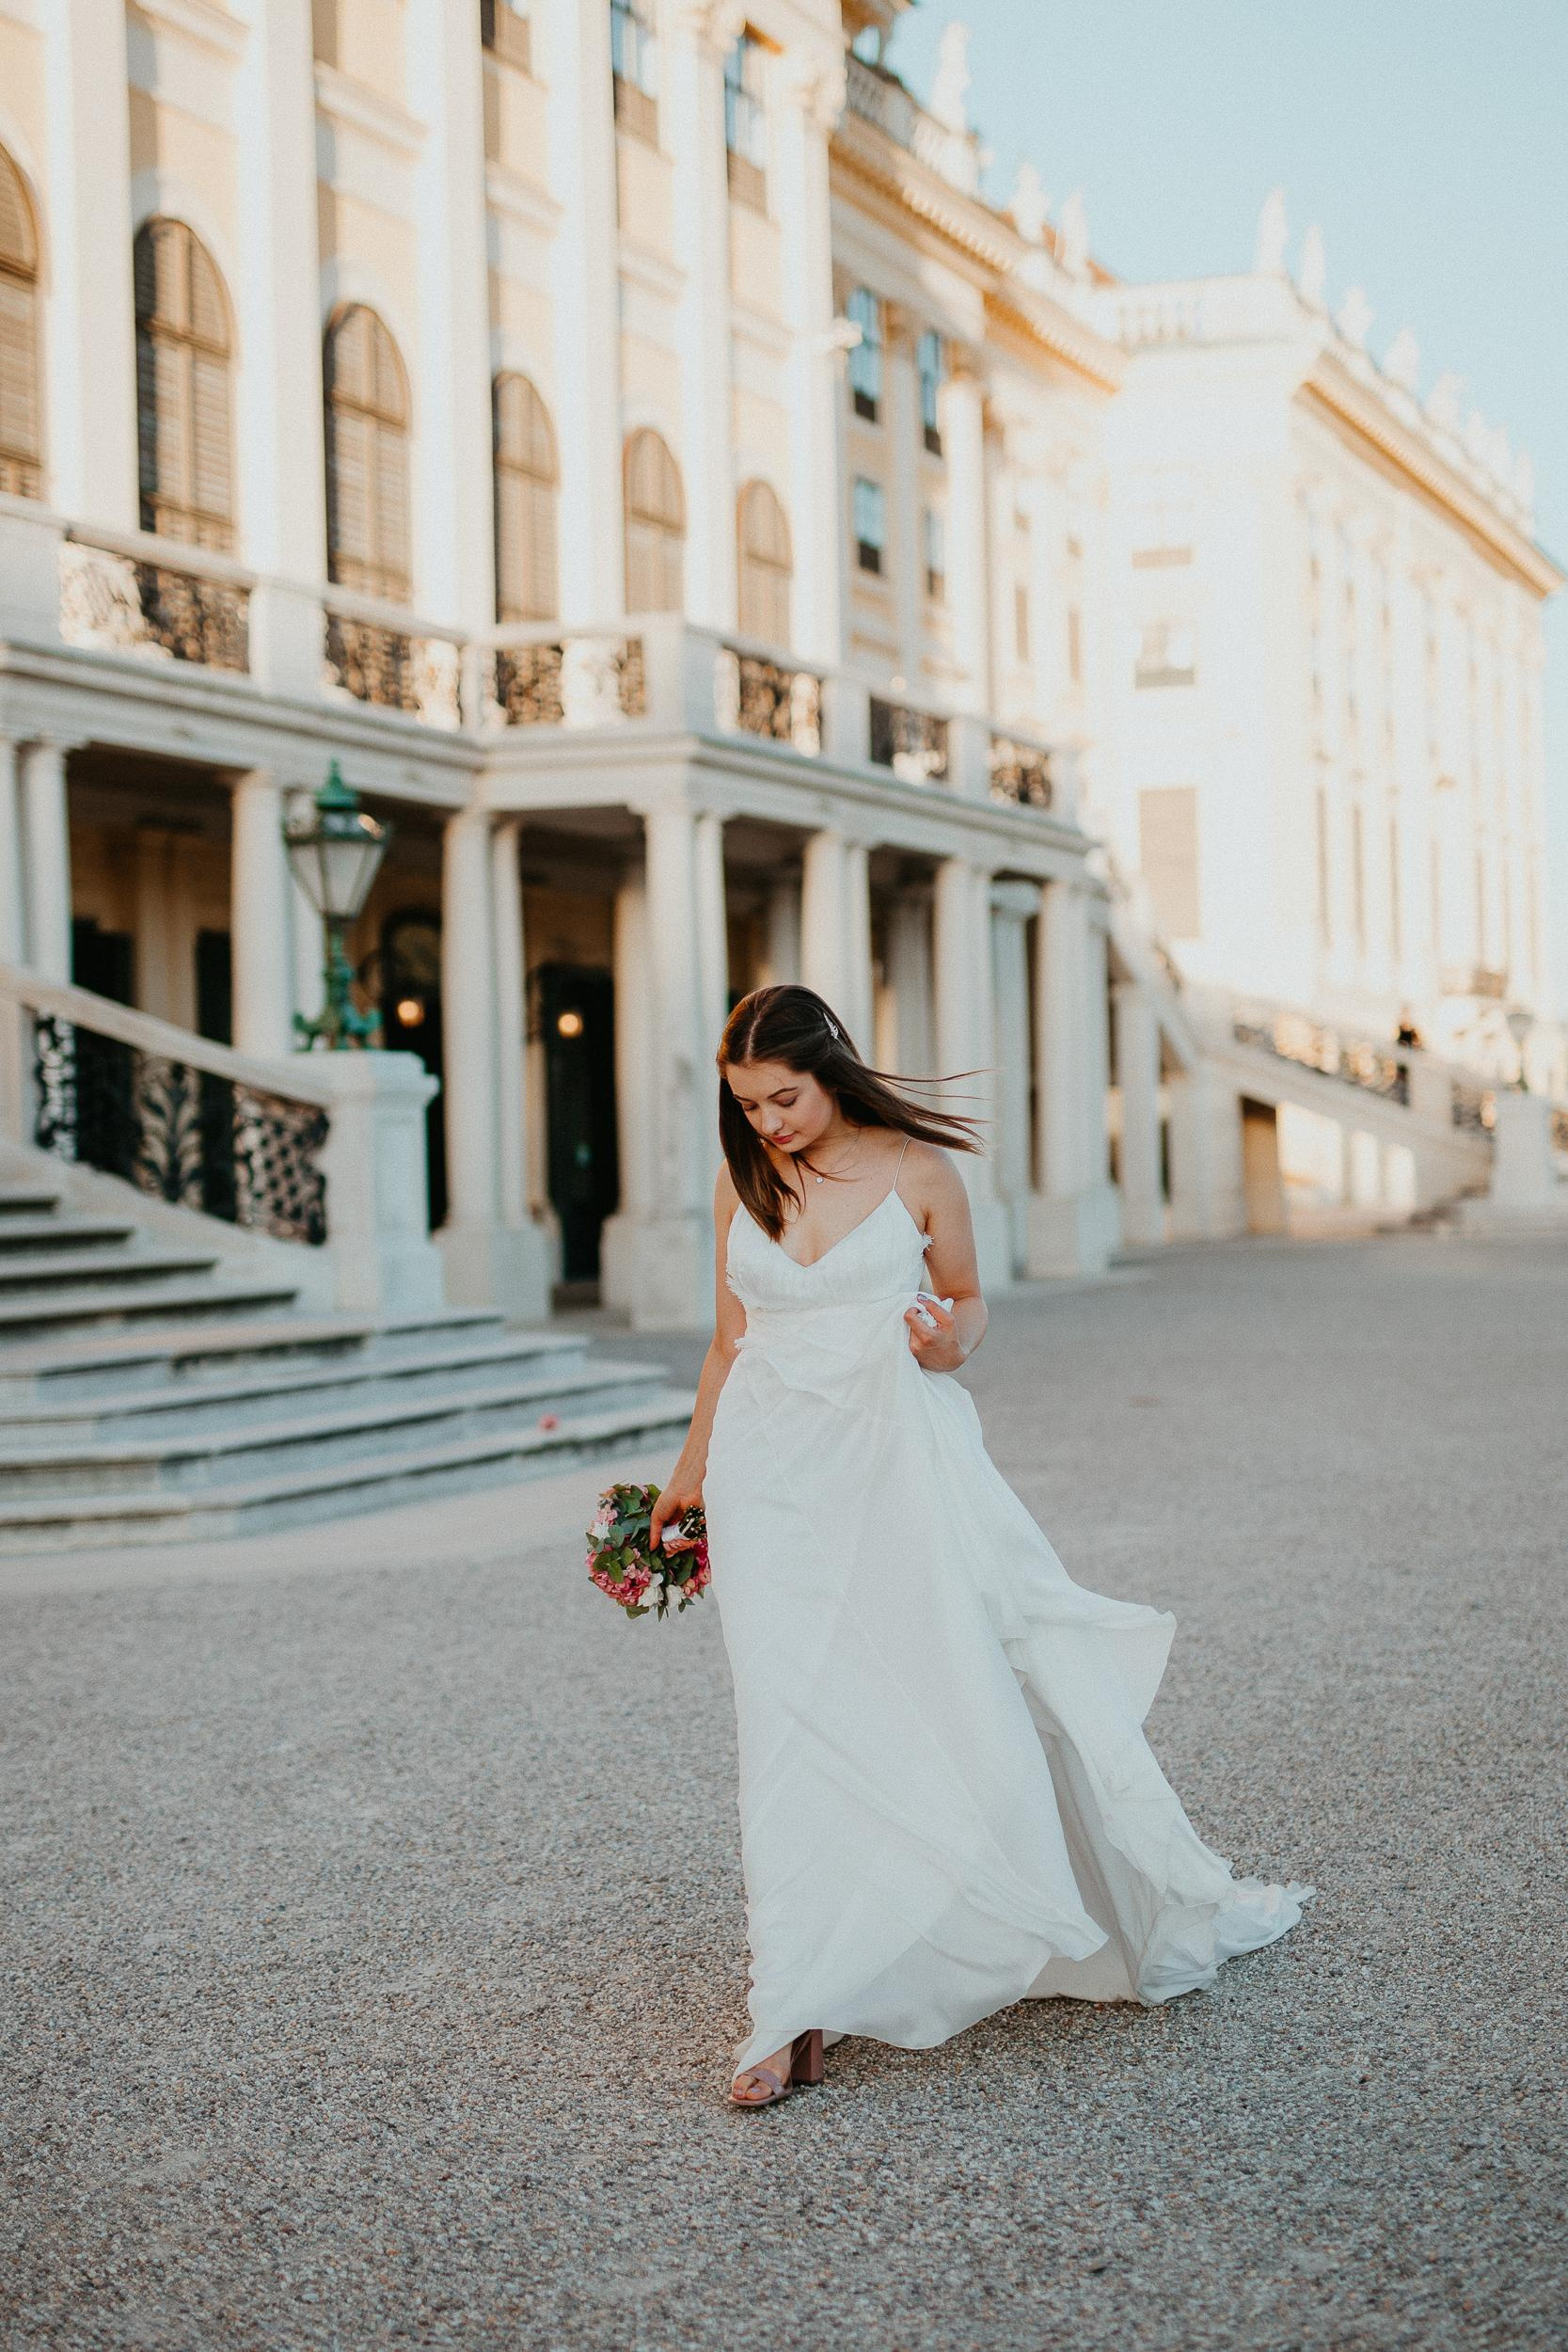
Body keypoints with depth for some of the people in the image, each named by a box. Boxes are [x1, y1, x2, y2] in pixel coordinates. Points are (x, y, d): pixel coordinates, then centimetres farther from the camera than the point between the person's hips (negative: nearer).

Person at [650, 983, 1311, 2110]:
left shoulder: (917, 1171, -3)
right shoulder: (741, 1187, 6)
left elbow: (966, 1298, 9)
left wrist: (953, 1344, -14)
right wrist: (689, 1468, 24)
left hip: (898, 1460, -2)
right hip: (774, 1474, 2)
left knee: (979, 1680, 1)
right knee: (794, 1721, -4)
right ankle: (797, 2012, -2)